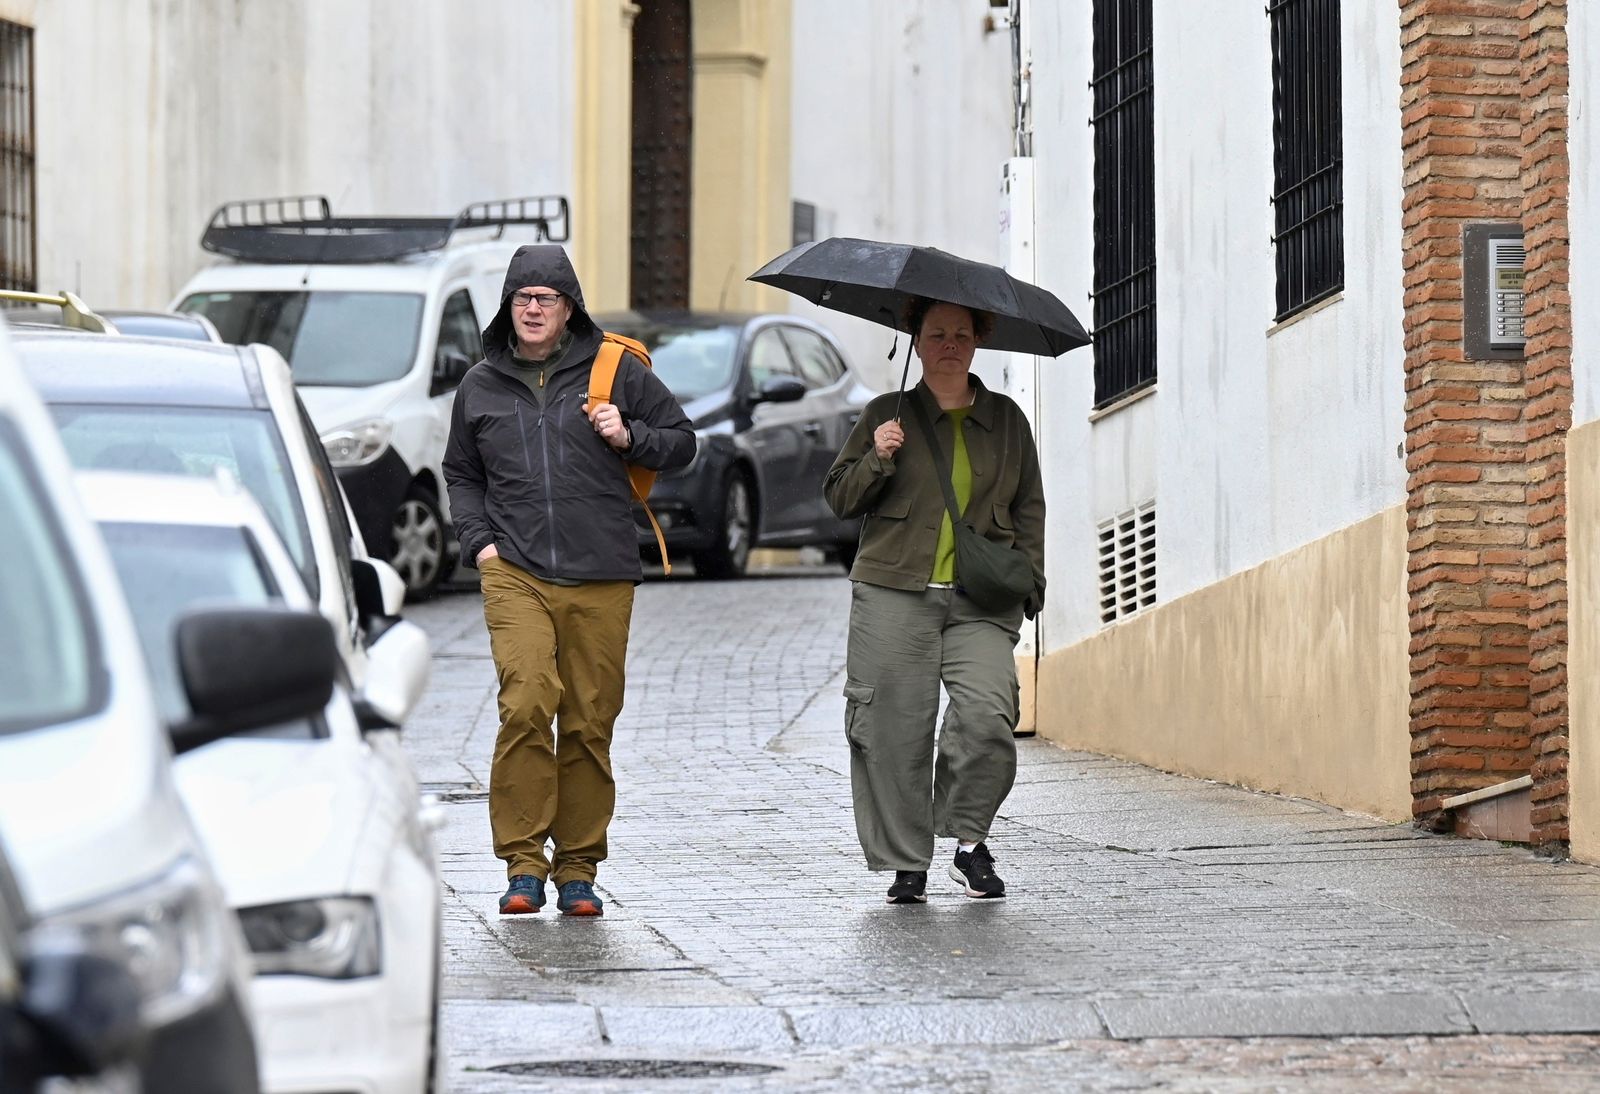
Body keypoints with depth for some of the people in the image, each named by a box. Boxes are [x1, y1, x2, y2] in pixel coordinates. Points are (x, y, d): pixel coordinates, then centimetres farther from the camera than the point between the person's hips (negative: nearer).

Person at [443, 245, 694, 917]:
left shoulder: (614, 370, 7)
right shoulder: (481, 385, 13)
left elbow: (682, 442, 14)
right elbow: (460, 473, 25)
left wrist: (631, 439, -5)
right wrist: (478, 541, 10)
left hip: (601, 577, 0)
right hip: (515, 572, 0)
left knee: (591, 722, 1)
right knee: (526, 705, -18)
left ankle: (578, 868, 11)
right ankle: (523, 862, -12)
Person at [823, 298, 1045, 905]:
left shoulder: (1006, 419, 15)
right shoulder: (886, 415, 10)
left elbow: (1029, 506, 19)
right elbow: (840, 497, 9)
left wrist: (1027, 576, 7)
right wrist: (876, 459, -9)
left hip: (980, 601, 1)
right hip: (893, 596, -1)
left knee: (987, 716, -17)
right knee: (895, 728, -4)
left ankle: (970, 838, 2)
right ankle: (906, 863, 5)